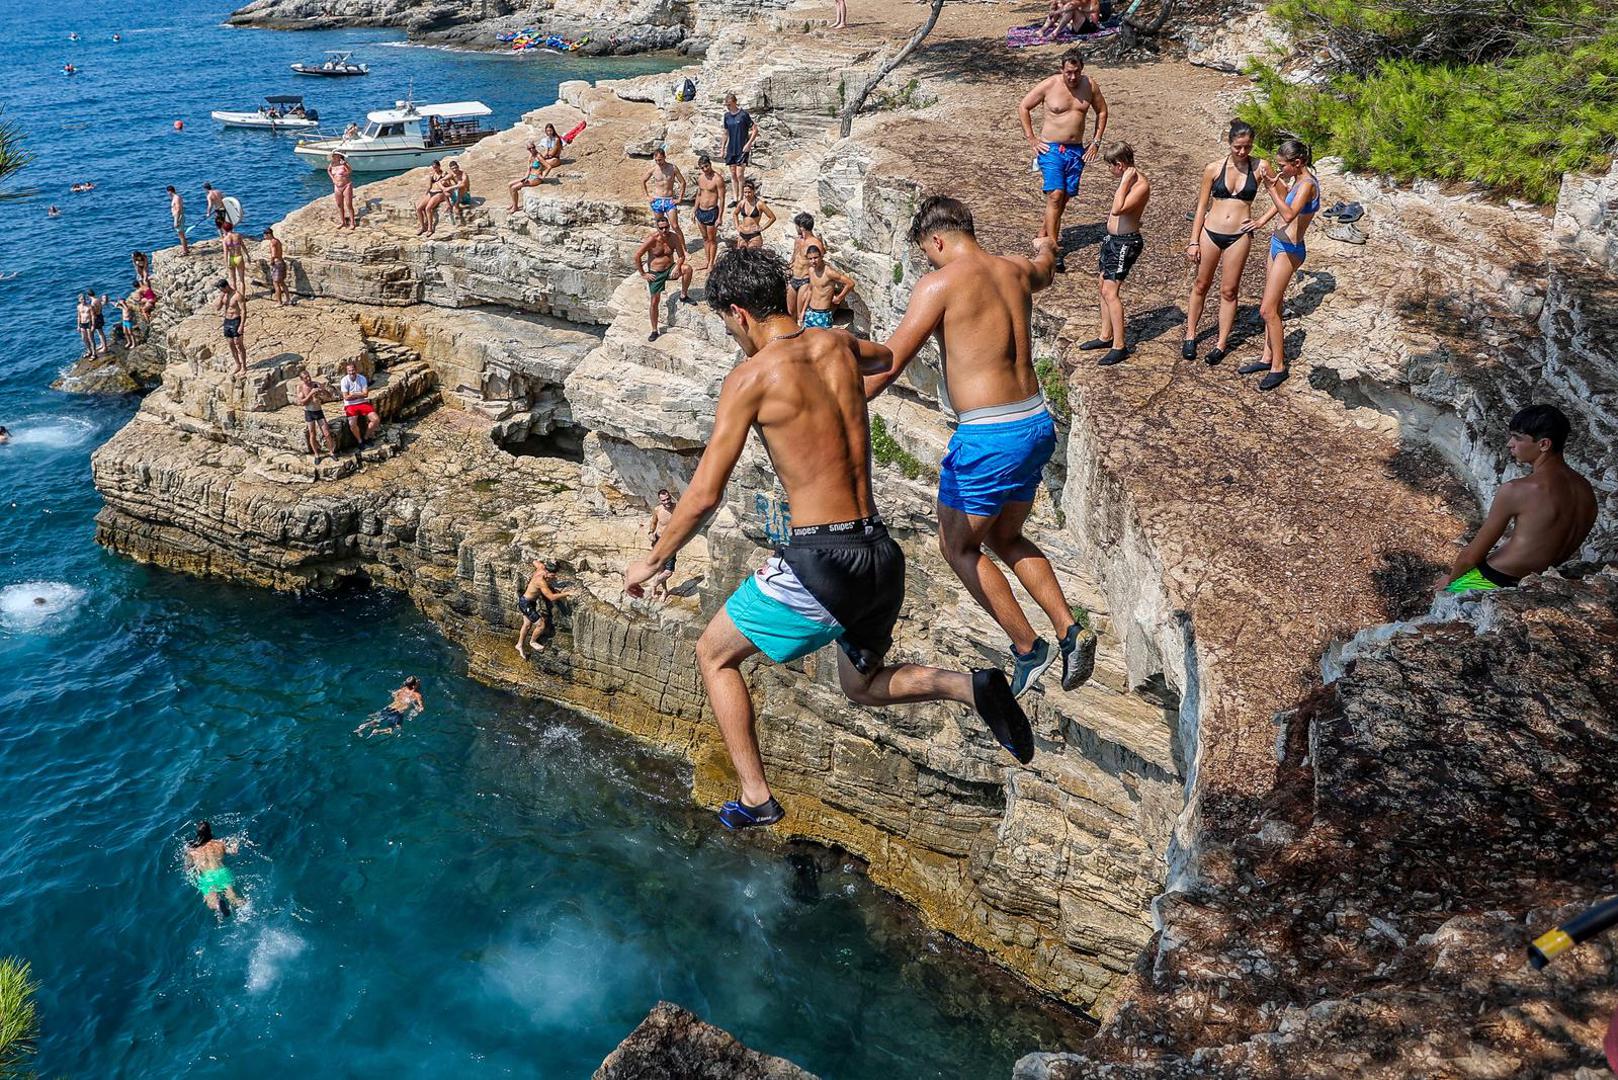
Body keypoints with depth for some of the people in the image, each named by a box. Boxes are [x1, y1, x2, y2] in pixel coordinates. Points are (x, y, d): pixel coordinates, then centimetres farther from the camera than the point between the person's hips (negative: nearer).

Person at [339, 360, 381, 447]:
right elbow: (346, 397, -11)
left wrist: (353, 394, -13)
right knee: (352, 424, -27)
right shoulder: (344, 380, -8)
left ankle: (366, 437, 7)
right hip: (350, 405, -2)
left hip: (363, 403, 3)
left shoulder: (362, 378, -3)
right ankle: (360, 441, -1)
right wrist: (359, 394, -7)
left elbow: (365, 394, -9)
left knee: (376, 419, -15)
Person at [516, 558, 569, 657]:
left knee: (527, 624, 22)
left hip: (530, 602, 9)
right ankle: (533, 641, 26)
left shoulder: (542, 567, -14)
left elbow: (535, 562, 9)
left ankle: (519, 645, 38)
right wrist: (566, 594, -32)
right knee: (541, 625, -1)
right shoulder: (541, 581, -36)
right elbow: (552, 597, -38)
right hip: (526, 604, -9)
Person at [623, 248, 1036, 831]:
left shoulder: (751, 376, -9)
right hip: (882, 555, 7)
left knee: (714, 654, 17)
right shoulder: (839, 345, 9)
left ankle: (755, 798, 14)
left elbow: (705, 496, -8)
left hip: (822, 562, -7)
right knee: (865, 685, 29)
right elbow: (886, 357, 36)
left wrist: (652, 560, 5)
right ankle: (967, 686, 2)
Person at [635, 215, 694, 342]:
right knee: (655, 302, 1)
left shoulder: (673, 237, -9)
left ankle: (684, 296, -6)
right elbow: (637, 256, -17)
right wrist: (643, 274, -12)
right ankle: (654, 331, 16)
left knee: (687, 268, -26)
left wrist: (677, 267, -20)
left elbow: (681, 256, -1)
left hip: (670, 269, 2)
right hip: (655, 273, -2)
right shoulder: (652, 239, -19)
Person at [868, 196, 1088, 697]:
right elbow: (1043, 271, 38)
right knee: (1006, 539, 25)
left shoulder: (941, 283, -11)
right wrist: (1046, 249, 62)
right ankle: (1067, 629, 15)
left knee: (959, 547, 12)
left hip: (989, 437, -8)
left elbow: (887, 364, -14)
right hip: (1037, 425, 8)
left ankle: (1027, 647, 11)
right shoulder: (1017, 271, 10)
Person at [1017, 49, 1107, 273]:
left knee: (1065, 196, 6)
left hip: (1077, 150, 4)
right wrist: (1031, 139, -2)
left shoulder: (1089, 85, 3)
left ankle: (1046, 234, 24)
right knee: (1055, 195, -16)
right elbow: (1023, 107, 2)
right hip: (1051, 148, -4)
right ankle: (1054, 249, -19)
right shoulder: (1049, 85, -7)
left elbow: (1101, 111, 18)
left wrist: (1096, 141, 11)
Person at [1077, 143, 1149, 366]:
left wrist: (1125, 181, -29)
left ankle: (1119, 346, -9)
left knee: (1110, 291, -13)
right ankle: (1106, 336, 30)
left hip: (1126, 243, -10)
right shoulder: (1128, 179, 7)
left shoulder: (1141, 184, -22)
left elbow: (1117, 209, -34)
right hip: (1113, 238, 10)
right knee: (1103, 283, 17)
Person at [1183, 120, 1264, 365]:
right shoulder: (1214, 168, -1)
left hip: (1239, 236, -1)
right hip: (1210, 233, 1)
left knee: (1229, 291, 6)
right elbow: (1202, 206, 4)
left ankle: (1222, 343, 16)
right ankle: (1190, 335, 27)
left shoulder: (1259, 169, -3)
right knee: (1201, 285, 12)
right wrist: (1194, 241, 1)